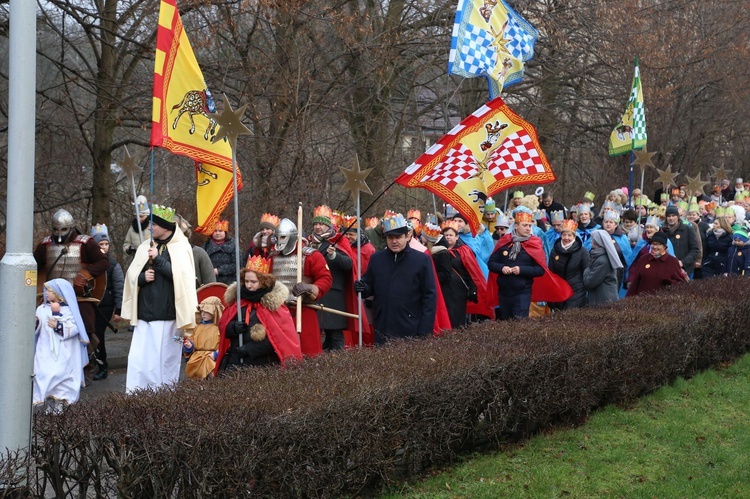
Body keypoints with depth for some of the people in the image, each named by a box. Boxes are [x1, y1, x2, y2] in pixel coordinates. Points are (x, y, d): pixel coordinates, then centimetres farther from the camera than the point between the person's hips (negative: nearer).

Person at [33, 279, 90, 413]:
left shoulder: (69, 310, -4)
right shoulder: (42, 309, 8)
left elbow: (74, 328, -12)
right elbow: (36, 327, 8)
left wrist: (58, 326, -18)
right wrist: (34, 322, -13)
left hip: (64, 353, -4)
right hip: (46, 351, 4)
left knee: (61, 375, -7)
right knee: (44, 375, -2)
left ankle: (60, 403, 3)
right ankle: (49, 403, 7)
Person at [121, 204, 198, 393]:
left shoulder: (181, 248, -1)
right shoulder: (145, 247, 11)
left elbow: (181, 276, -13)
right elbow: (131, 275, 11)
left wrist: (158, 259, -13)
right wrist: (143, 277, -10)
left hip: (168, 314, -4)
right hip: (145, 313, 4)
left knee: (166, 357, 0)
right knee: (138, 357, -1)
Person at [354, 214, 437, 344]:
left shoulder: (422, 260, -2)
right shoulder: (376, 259, 8)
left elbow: (430, 296, -3)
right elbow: (370, 288, 18)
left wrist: (425, 331, -10)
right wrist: (363, 288, -8)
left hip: (411, 332, -3)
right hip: (382, 331, 3)